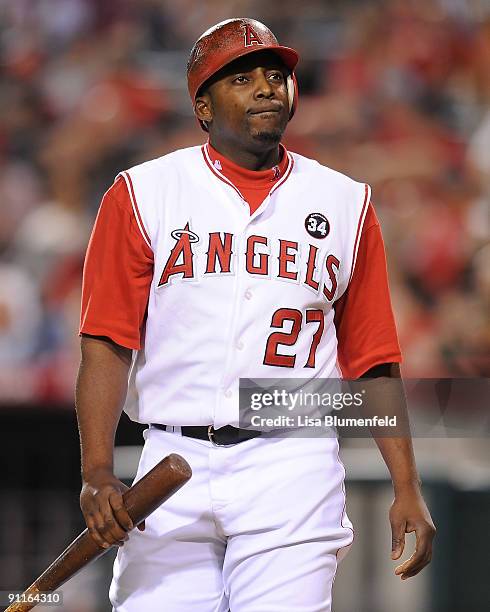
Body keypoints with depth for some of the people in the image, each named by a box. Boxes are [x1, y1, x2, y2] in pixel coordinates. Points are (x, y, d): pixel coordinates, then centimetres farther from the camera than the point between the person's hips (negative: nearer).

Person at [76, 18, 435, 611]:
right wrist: (97, 472, -14)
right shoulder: (142, 195, 6)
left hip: (294, 472, 0)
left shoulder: (346, 205, 12)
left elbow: (372, 362, 12)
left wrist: (406, 489, 3)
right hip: (173, 467, 0)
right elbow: (107, 343, -1)